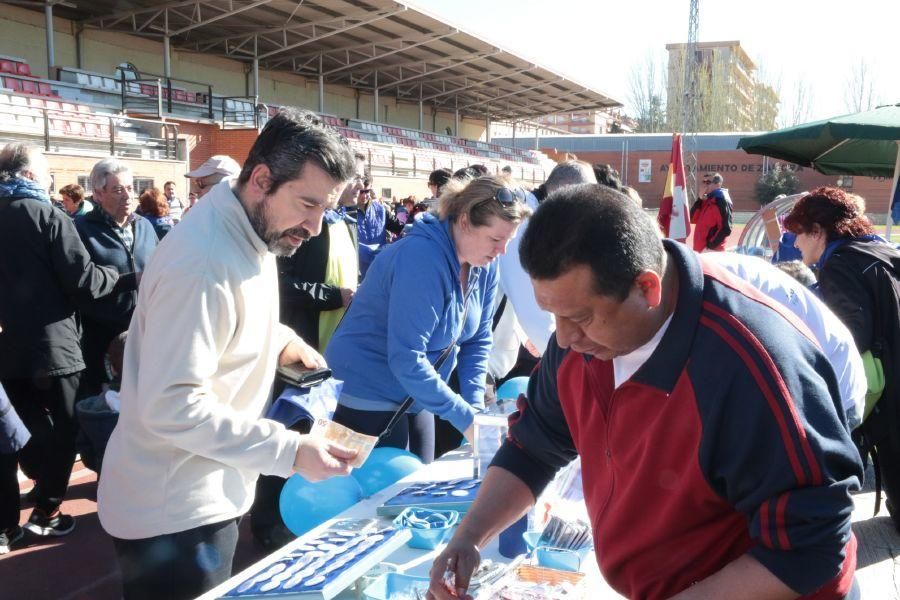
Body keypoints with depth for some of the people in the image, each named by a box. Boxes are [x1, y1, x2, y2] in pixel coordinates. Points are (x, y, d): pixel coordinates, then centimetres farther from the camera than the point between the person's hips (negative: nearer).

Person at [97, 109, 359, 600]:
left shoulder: (250, 232, 3)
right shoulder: (202, 264, -28)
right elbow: (172, 407, -29)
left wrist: (278, 339, 1)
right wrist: (290, 451, -29)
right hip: (173, 512, -9)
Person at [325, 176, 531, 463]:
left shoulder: (485, 266, -3)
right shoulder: (422, 258, -28)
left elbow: (478, 341, 4)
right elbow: (406, 359, -31)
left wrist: (475, 405, -9)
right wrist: (465, 417, -27)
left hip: (415, 397, 8)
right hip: (368, 395, -8)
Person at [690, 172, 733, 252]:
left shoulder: (722, 200, -11)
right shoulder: (706, 200, 15)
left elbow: (726, 229, -18)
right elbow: (693, 219, 8)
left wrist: (710, 247, -19)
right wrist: (700, 200, -1)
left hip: (713, 251, -9)